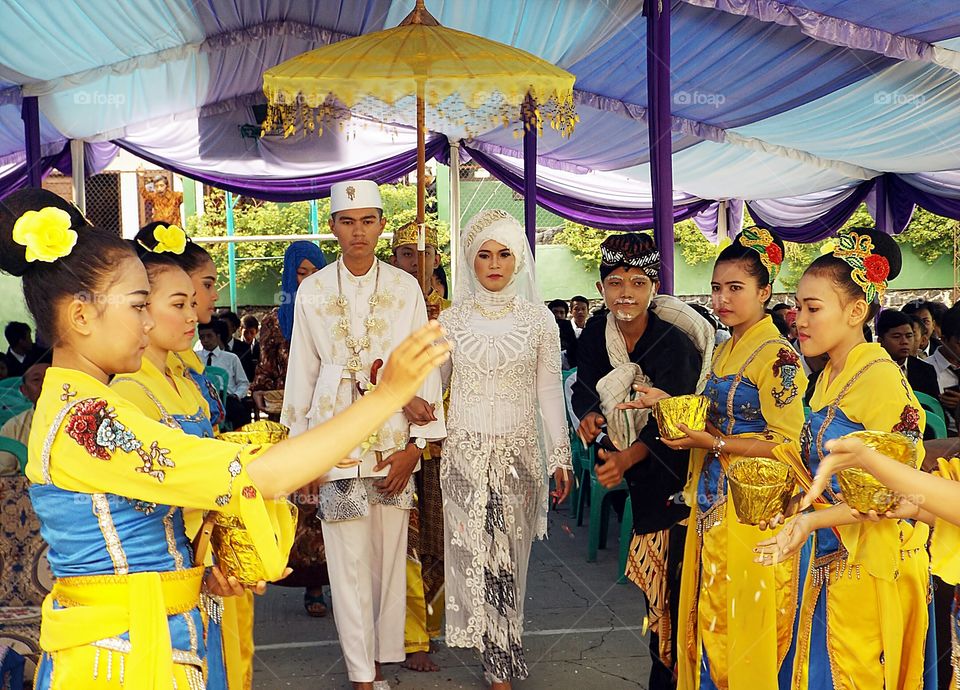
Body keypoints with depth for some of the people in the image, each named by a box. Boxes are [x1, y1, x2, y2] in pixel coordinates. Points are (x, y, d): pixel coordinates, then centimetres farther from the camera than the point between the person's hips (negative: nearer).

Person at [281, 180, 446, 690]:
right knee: (348, 558, 1)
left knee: (389, 554, 7)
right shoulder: (313, 291, 2)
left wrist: (415, 445, -6)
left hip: (393, 440, 1)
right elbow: (301, 372, 6)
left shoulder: (405, 289, 1)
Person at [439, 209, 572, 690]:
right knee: (473, 552, 2)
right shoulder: (452, 319, 2)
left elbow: (549, 392, 3)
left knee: (508, 554, 4)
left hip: (518, 453, 0)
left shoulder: (538, 319, 0)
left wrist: (559, 457, 4)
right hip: (465, 453, 1)